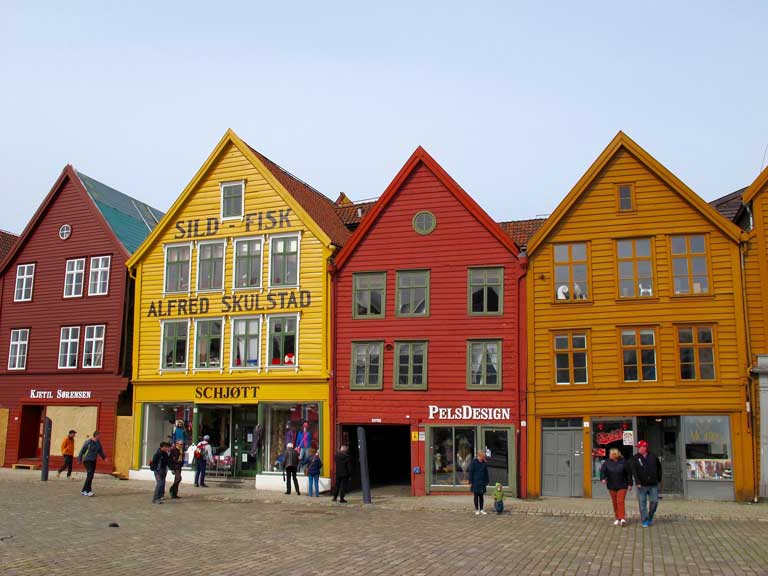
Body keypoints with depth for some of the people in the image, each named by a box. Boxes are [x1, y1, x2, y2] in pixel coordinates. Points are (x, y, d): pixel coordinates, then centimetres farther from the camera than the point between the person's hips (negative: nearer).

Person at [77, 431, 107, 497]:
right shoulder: (88, 442, -16)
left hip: (93, 461, 7)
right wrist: (79, 460, -7)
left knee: (91, 477, 4)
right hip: (87, 460, -7)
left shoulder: (98, 442, 5)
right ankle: (88, 491, -19)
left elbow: (100, 451, 12)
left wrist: (104, 458, 0)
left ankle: (83, 491, 14)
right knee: (90, 475, -19)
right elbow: (82, 451, -10)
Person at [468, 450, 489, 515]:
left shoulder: (484, 463, 6)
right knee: (476, 496, 2)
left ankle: (481, 509, 14)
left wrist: (487, 481, 11)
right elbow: (470, 472, -7)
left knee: (482, 496, 7)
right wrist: (470, 482, -9)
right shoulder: (473, 462, -8)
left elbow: (486, 473, 14)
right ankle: (477, 510, 9)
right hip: (475, 482, -4)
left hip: (482, 483, 4)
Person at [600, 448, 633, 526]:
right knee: (614, 503, 8)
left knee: (620, 502, -11)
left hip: (622, 486, -3)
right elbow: (602, 471, -6)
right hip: (612, 486, 3)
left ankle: (622, 518, -10)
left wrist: (630, 484, -1)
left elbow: (629, 473, -1)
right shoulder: (607, 462, 1)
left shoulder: (623, 462, -5)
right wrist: (603, 478, -25)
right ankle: (617, 518, 18)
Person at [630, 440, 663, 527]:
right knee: (642, 504, 1)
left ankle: (650, 517, 26)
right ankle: (645, 521, 10)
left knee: (654, 502, 4)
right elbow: (634, 471, -10)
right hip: (642, 485, -1)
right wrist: (637, 482, -19)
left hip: (653, 485, 1)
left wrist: (658, 478, 11)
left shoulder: (653, 457, 3)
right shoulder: (635, 458, -2)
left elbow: (659, 468, 16)